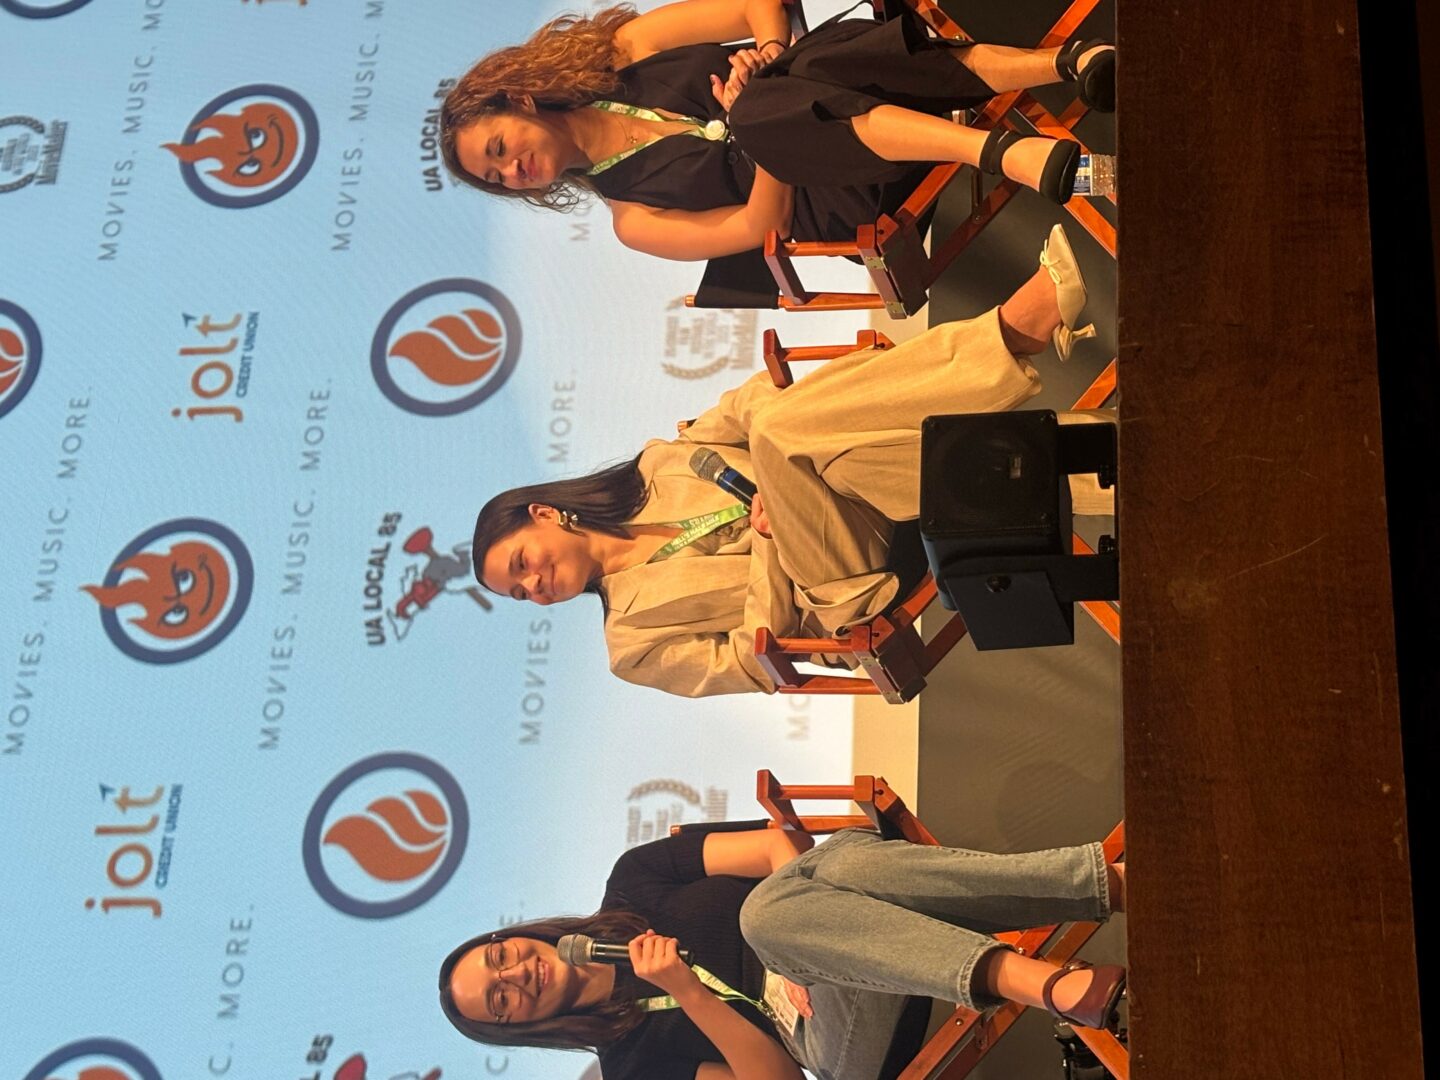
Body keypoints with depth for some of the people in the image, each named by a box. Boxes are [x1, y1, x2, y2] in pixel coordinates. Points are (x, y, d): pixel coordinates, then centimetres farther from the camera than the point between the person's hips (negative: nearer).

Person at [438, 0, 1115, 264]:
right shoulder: (633, 220, 7)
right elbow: (762, 224, -4)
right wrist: (763, 119, -17)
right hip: (845, 199, -1)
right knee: (759, 113, -35)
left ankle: (1069, 61, -49)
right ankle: (1004, 153, -53)